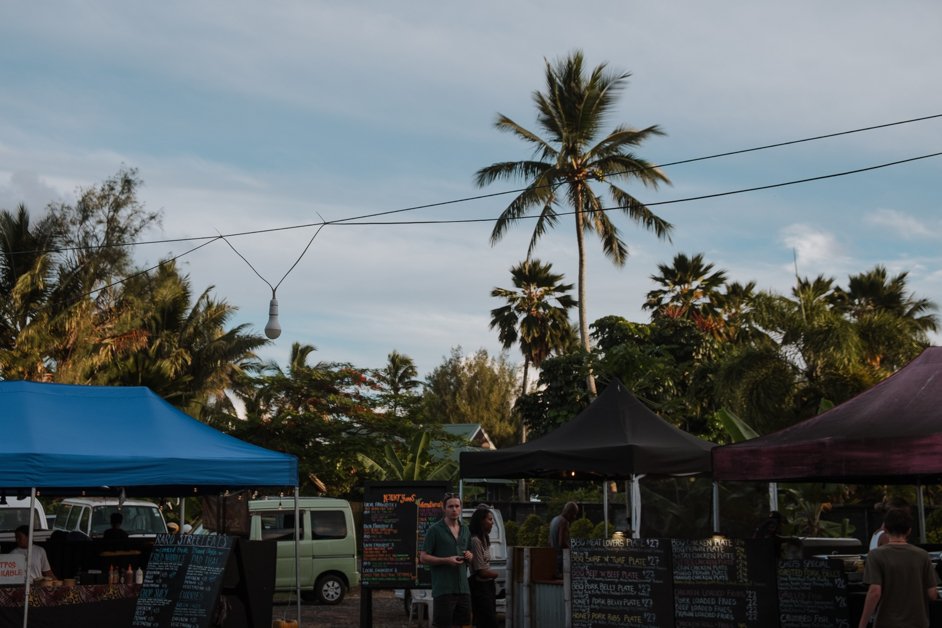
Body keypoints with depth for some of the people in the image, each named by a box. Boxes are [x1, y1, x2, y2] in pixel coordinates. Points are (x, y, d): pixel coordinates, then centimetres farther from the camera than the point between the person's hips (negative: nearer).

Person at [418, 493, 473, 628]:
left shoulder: (465, 530, 15)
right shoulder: (435, 529, -4)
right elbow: (423, 558, -6)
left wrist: (470, 556, 2)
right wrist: (447, 560, -18)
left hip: (463, 588, 6)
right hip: (443, 589, -6)